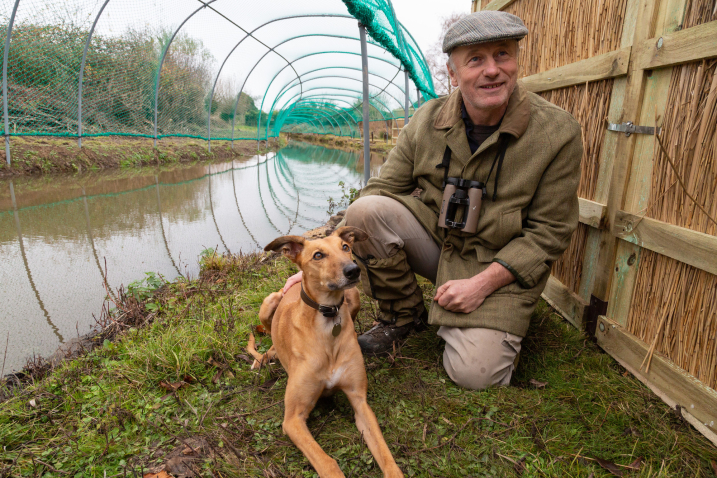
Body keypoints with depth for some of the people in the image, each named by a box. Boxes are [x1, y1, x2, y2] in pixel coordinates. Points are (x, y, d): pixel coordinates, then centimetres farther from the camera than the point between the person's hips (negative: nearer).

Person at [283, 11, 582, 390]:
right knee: (365, 211, -24)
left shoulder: (557, 132, -13)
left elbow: (549, 231, -9)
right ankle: (404, 315, 0)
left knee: (474, 375, -22)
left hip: (499, 267, -2)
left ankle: (490, 329, 17)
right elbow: (383, 189, -5)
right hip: (433, 238, 3)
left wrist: (483, 283, -20)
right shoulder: (428, 120, -6)